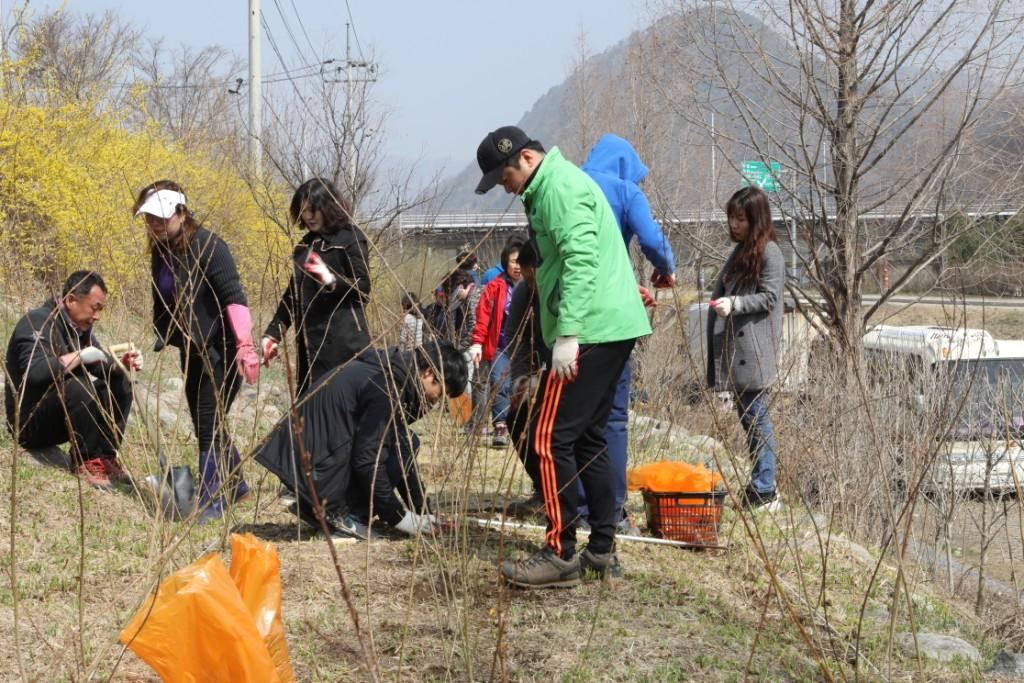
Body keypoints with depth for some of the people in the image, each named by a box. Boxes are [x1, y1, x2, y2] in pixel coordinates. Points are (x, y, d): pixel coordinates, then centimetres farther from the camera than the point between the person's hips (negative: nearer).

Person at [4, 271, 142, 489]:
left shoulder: (80, 326, 7)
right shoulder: (38, 322, -20)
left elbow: (100, 364, 12)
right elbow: (34, 371, -35)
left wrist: (121, 364, -10)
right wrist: (80, 356, -28)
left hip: (60, 416, 9)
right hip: (30, 422, -9)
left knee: (120, 383, 0)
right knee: (79, 386, -32)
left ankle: (106, 457, -3)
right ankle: (86, 461, -17)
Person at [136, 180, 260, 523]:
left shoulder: (207, 246, -18)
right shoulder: (161, 251, 6)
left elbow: (234, 297, -23)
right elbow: (162, 304, 16)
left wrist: (245, 345, -31)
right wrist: (160, 342, 13)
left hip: (220, 350, -8)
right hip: (192, 351, 9)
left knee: (208, 425, -9)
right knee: (205, 424, 15)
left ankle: (210, 502, -2)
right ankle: (235, 485, 31)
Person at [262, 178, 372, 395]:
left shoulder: (350, 239, -2)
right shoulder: (304, 245, 19)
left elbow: (363, 288, -8)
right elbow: (292, 294, 22)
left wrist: (332, 280, -26)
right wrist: (273, 333, 14)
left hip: (342, 342, -7)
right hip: (308, 341, 7)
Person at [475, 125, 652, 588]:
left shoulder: (560, 188, -13)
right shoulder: (551, 188, 20)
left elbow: (581, 259, -23)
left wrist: (567, 333, -26)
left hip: (592, 329, -11)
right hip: (613, 327, 11)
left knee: (552, 438, -10)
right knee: (587, 437, 14)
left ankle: (561, 556, -8)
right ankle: (601, 548, 18)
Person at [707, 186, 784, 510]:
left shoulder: (769, 252, -7)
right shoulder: (740, 251, 18)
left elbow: (769, 298, -12)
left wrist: (734, 304, -21)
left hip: (754, 350, -9)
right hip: (734, 347, 9)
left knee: (755, 416, -8)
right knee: (745, 414, 11)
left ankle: (764, 491, -5)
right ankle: (758, 485, 17)